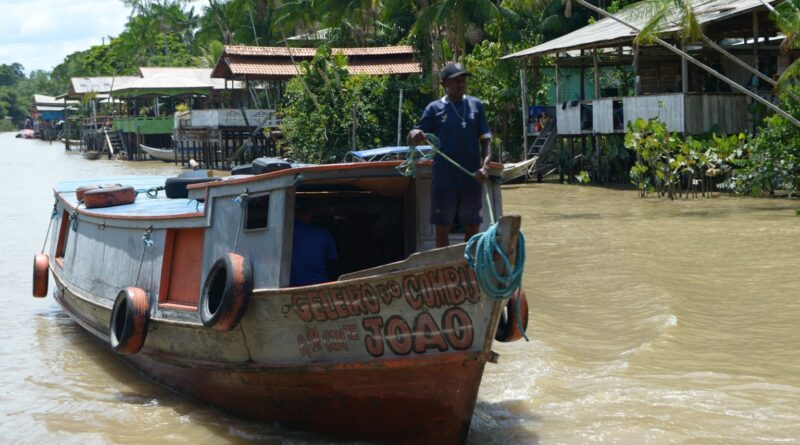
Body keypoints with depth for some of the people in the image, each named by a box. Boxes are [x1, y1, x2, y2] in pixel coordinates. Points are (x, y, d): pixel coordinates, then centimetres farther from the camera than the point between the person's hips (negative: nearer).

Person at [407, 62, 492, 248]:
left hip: (471, 179, 2)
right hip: (443, 181, -2)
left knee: (472, 226, 10)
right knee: (442, 227, 5)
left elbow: (485, 139, 5)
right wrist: (415, 136, -27)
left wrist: (485, 164, -12)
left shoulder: (476, 105, 5)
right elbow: (413, 139, -2)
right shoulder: (435, 108, 0)